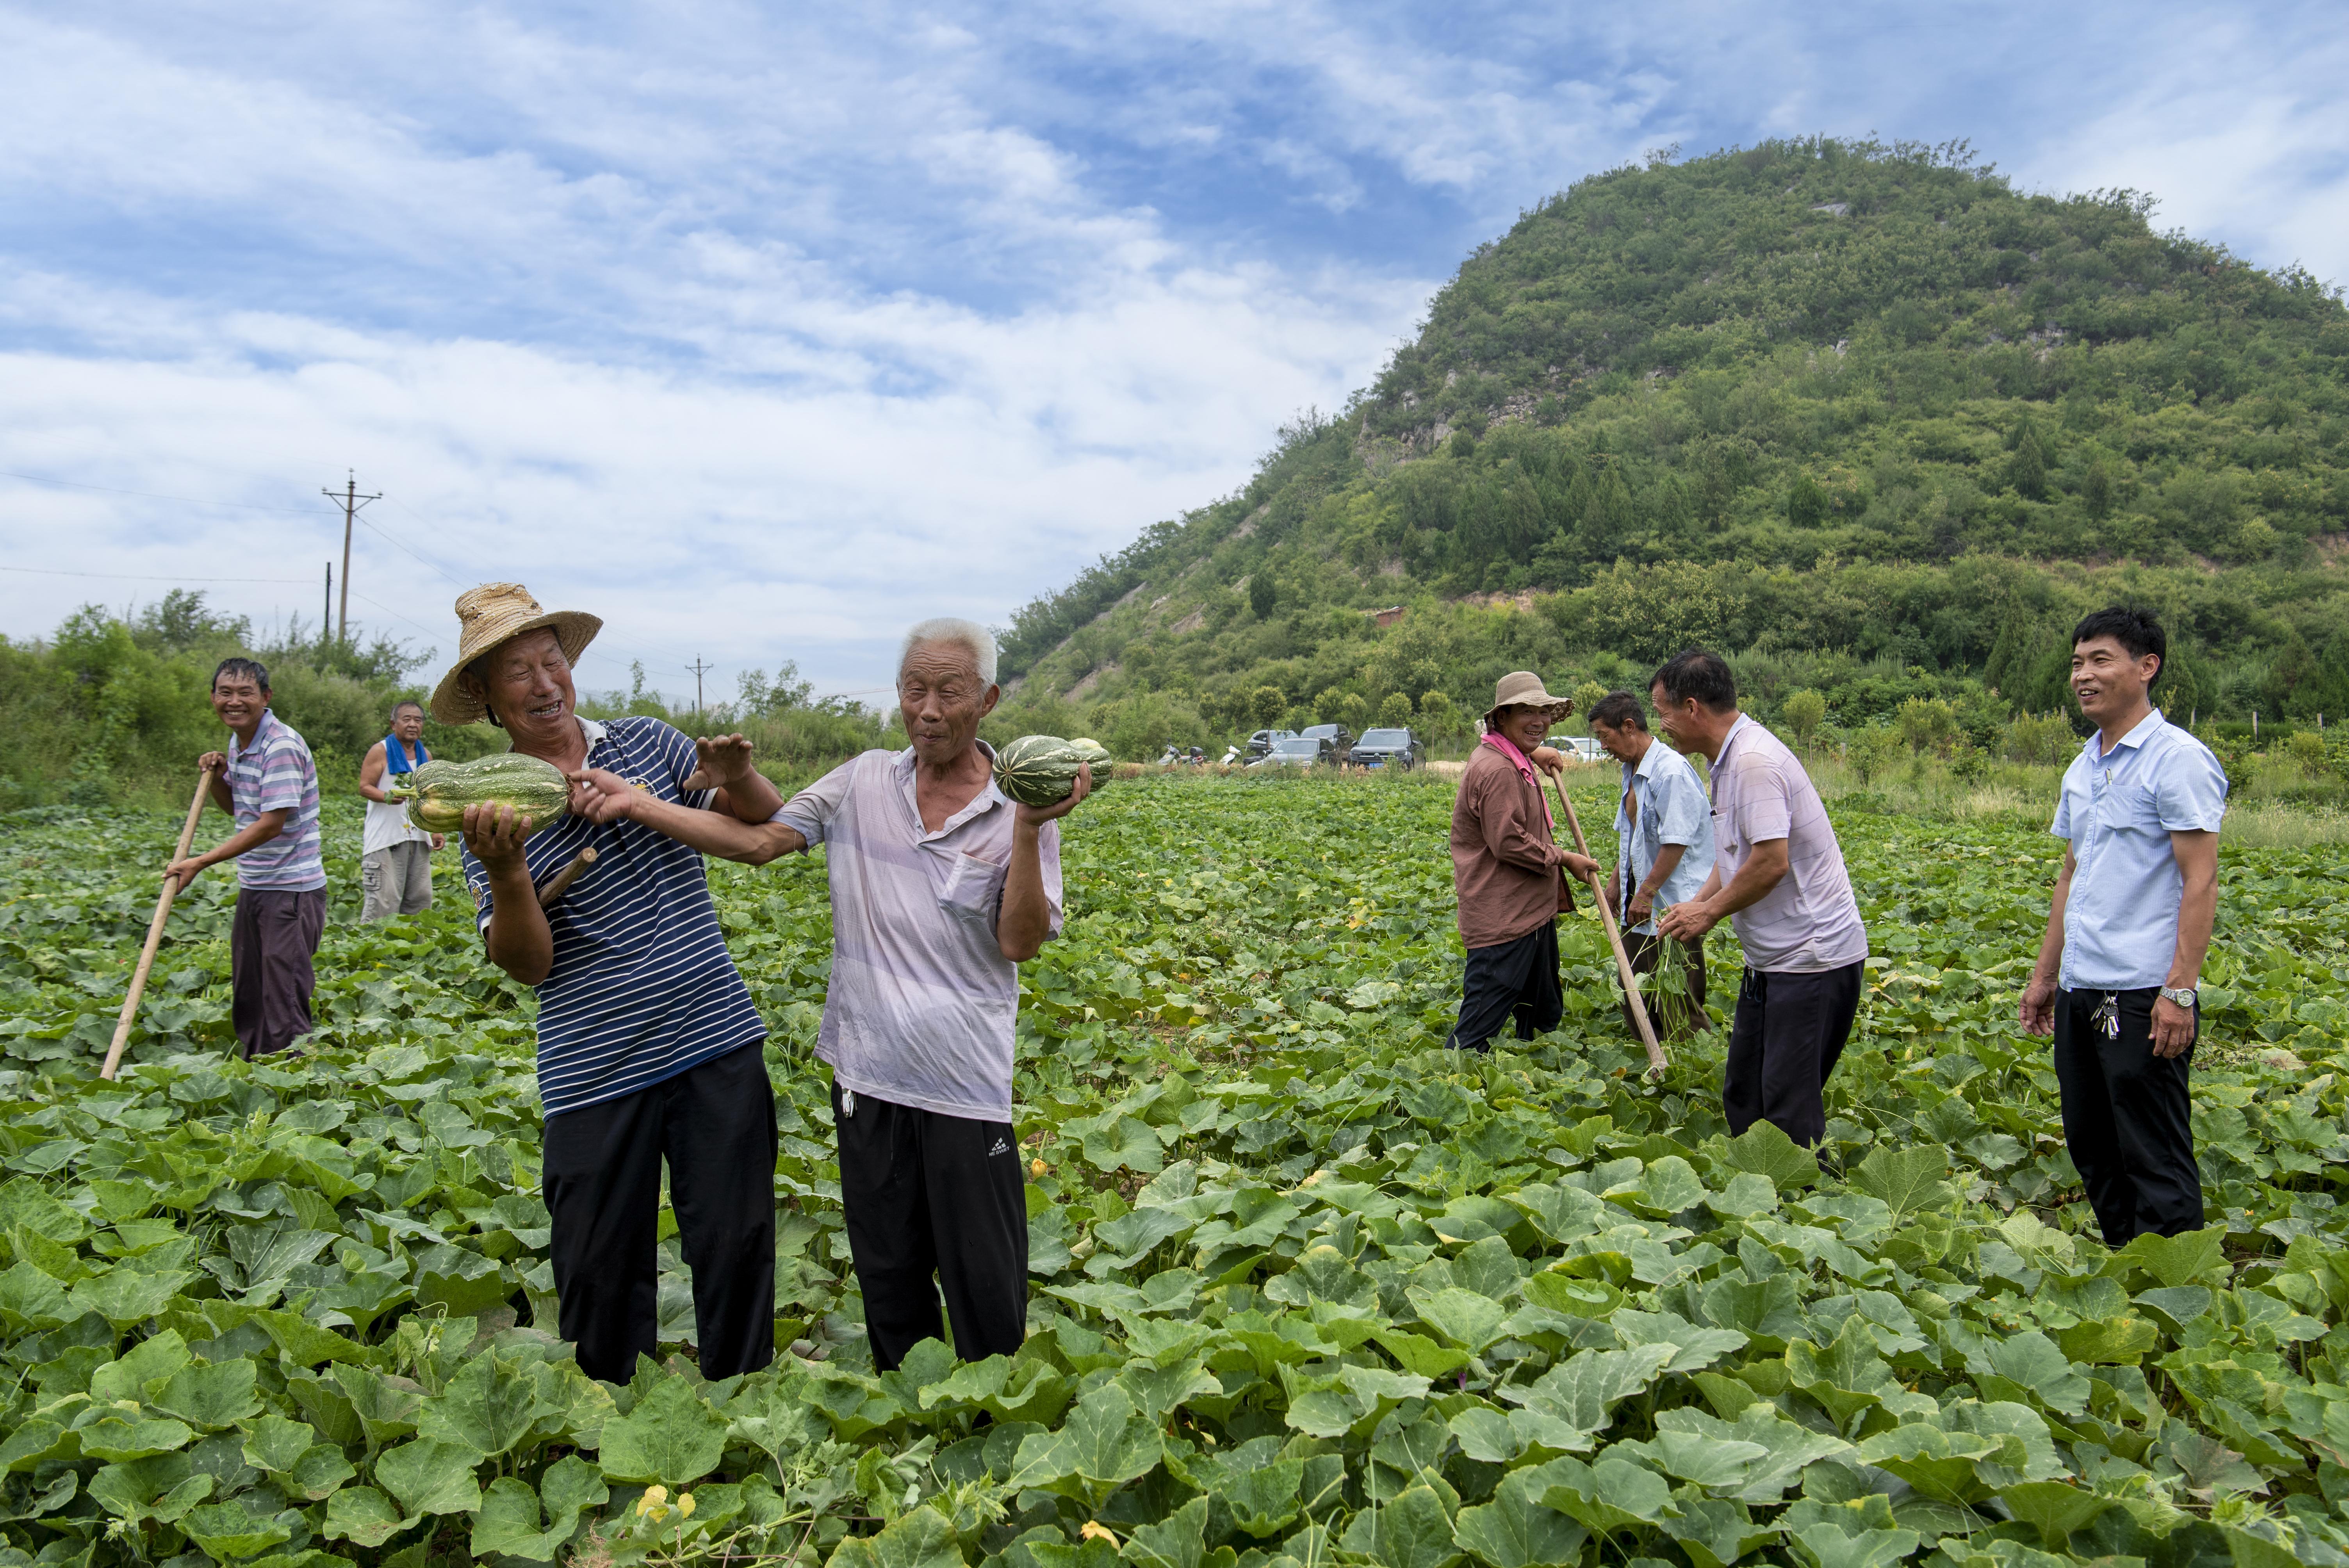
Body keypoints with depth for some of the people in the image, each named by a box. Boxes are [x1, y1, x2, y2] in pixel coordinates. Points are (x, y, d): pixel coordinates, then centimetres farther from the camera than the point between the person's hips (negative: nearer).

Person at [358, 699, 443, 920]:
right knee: (382, 903, -11)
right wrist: (388, 798, -26)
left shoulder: (426, 755, 16)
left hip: (419, 839, 6)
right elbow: (364, 787, -7)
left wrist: (436, 831, 15)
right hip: (386, 838, -6)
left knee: (420, 900, 7)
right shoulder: (381, 751, -2)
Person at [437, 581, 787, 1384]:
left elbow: (769, 827, 11)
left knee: (736, 1246, 6)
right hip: (594, 1076, -1)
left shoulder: (646, 741, 6)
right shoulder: (493, 813, 0)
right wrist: (504, 873, -27)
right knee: (602, 1273, 10)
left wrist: (736, 777, -11)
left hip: (719, 1045, 2)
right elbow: (526, 965, -9)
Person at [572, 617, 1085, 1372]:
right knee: (887, 1275, 20)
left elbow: (1021, 943, -13)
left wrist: (1027, 831, -25)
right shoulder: (862, 781, 3)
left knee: (986, 1288, 6)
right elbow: (759, 841, 0)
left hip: (967, 1084, -3)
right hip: (868, 1071, 4)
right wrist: (635, 804, -7)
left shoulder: (1020, 809, -7)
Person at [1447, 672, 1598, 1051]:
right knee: (1479, 1026, -9)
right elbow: (1509, 843, -25)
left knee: (1544, 1019, 23)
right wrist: (1564, 859, -13)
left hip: (1531, 911, 12)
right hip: (1503, 918, -12)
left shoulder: (1513, 759, 14)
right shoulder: (1498, 770, -22)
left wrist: (1534, 753, 29)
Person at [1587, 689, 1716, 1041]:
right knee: (1635, 997, 15)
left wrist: (1646, 893, -19)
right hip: (1640, 905, 10)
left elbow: (1676, 842, -22)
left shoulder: (1672, 771, -19)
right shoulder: (1632, 771, 12)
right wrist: (1616, 882, 19)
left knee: (1677, 1009, -5)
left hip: (1671, 906, -10)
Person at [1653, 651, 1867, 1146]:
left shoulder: (1754, 761, -20)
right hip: (1775, 957, 11)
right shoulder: (1731, 760, 12)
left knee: (1791, 1110, -5)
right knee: (1743, 1096, 17)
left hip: (1811, 957, -11)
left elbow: (1771, 862, -26)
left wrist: (1709, 912, -13)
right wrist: (1695, 907, 7)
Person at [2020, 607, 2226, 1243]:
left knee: (2155, 1155, -1)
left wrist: (2181, 990, -19)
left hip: (2142, 993, -8)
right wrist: (2045, 974, 18)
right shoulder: (2082, 768, 15)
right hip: (2081, 989, 8)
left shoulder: (2178, 759, -9)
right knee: (2090, 1144, 15)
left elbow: (2201, 883, -14)